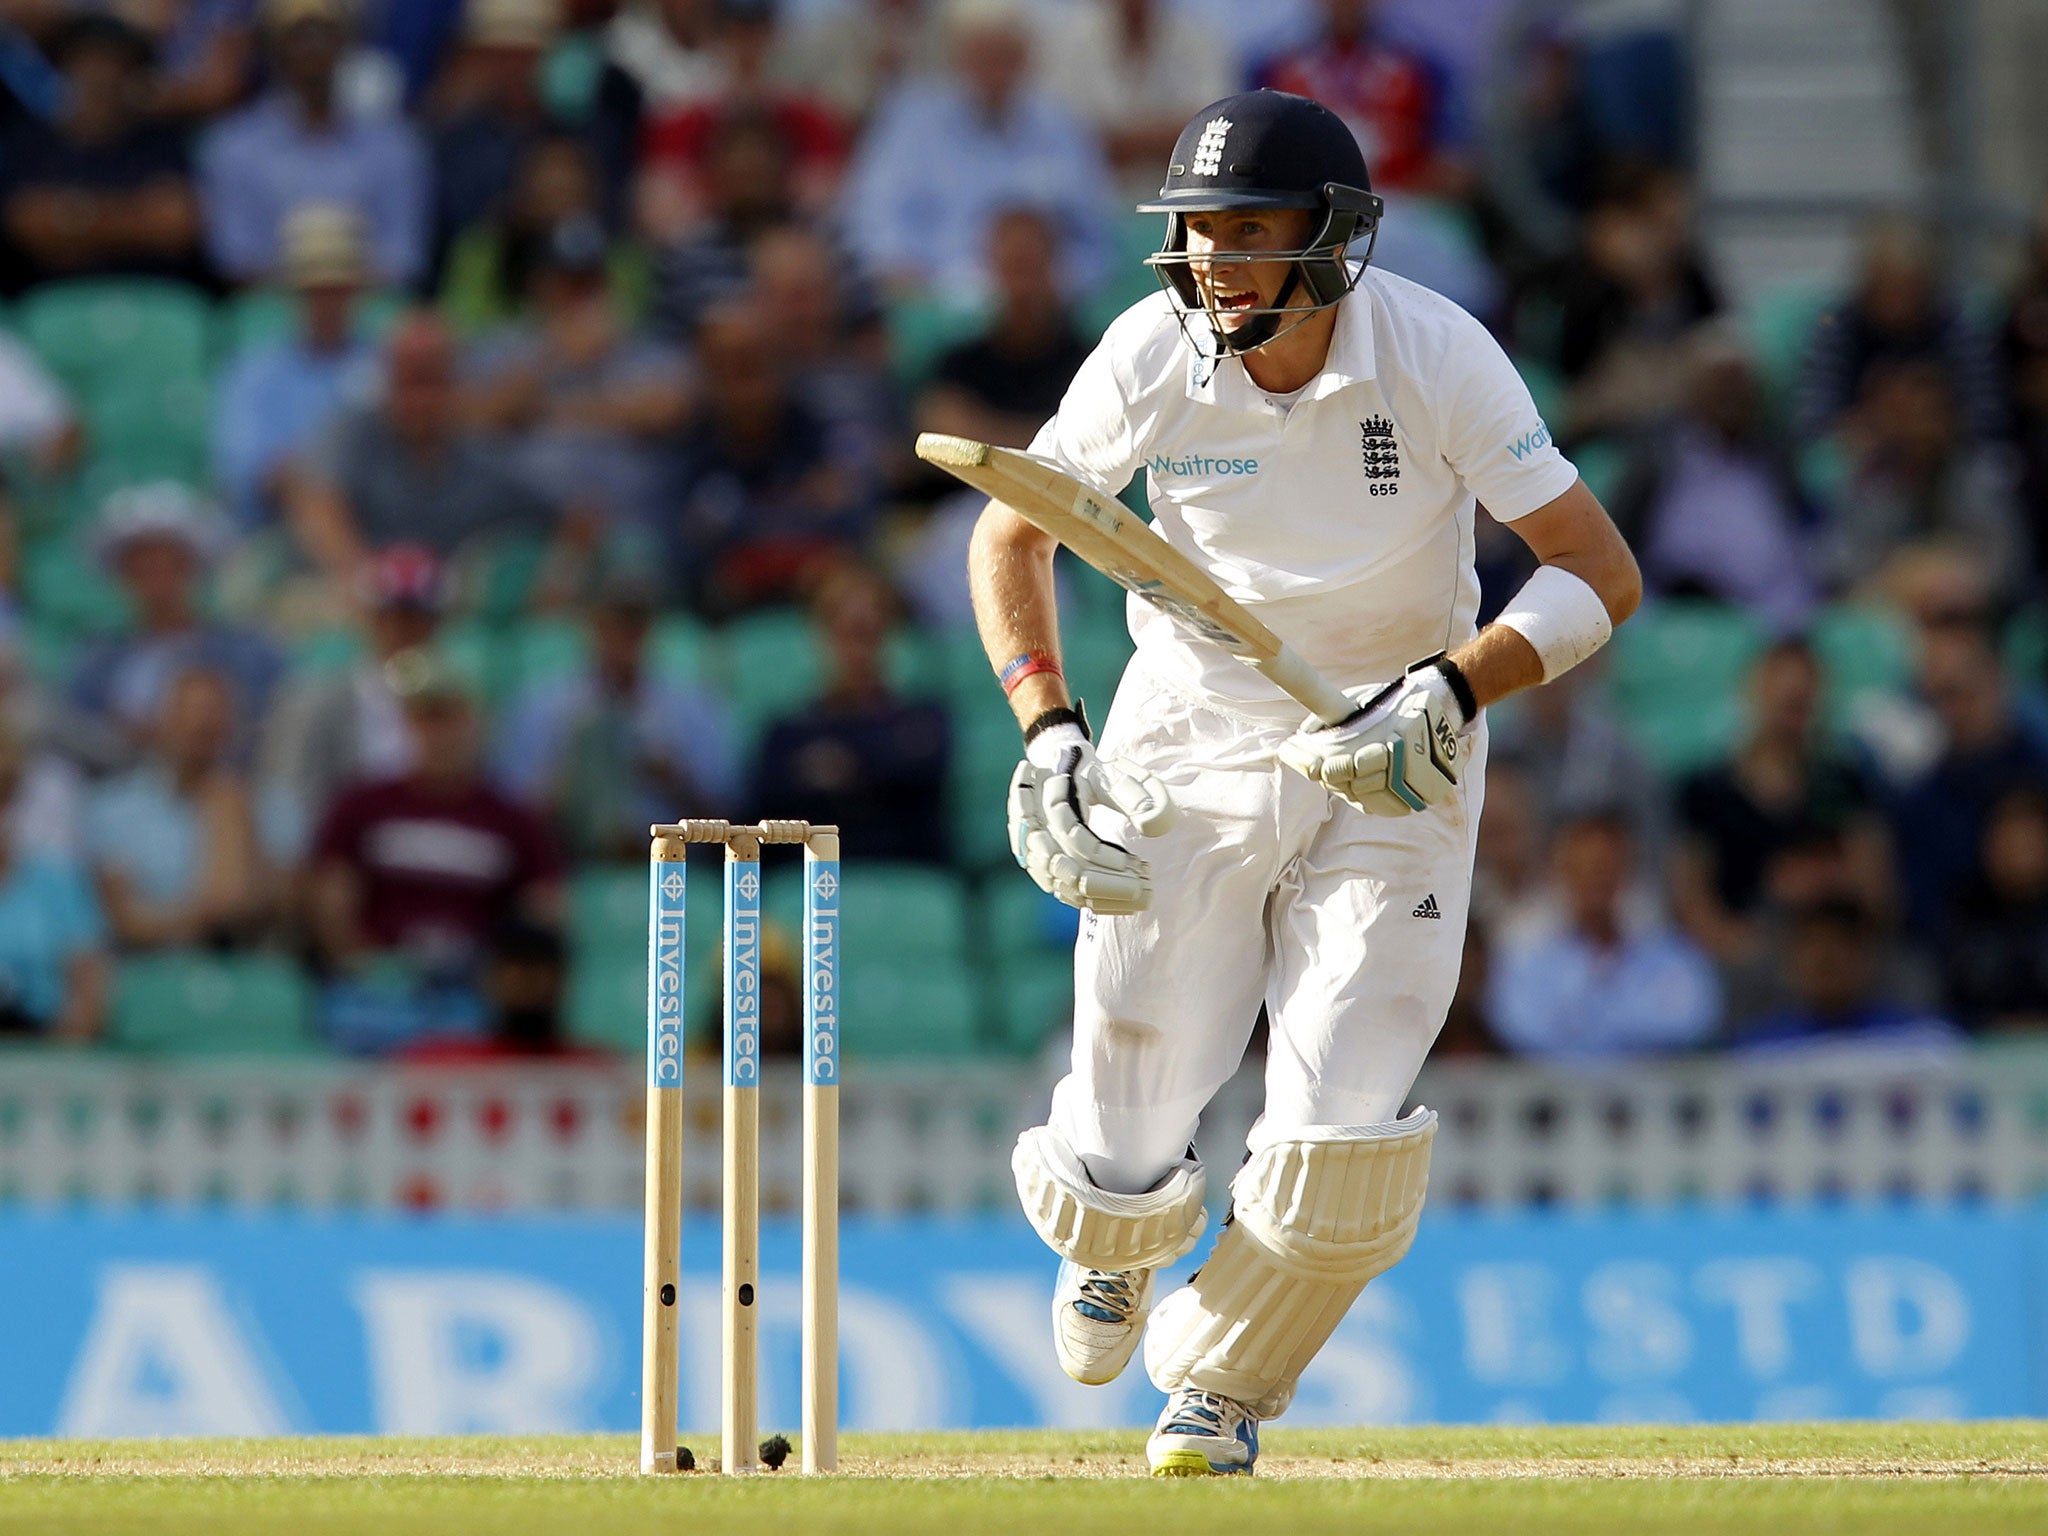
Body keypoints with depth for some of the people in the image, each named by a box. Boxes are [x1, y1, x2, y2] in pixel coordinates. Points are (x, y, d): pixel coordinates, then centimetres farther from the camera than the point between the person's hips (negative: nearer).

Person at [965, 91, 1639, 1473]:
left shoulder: (1439, 358, -20)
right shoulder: (1153, 359, -15)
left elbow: (1603, 575, -18)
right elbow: (1010, 532, 1)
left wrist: (1451, 691, -32)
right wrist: (1047, 729, -12)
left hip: (1395, 770, -1)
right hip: (1193, 744, 1)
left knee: (1340, 1153, -15)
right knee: (1125, 1167, -4)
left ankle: (1222, 1375, 18)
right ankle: (1115, 1237, 38)